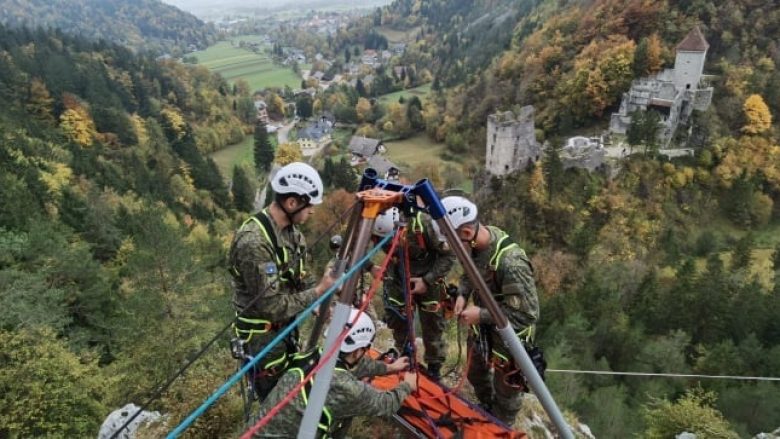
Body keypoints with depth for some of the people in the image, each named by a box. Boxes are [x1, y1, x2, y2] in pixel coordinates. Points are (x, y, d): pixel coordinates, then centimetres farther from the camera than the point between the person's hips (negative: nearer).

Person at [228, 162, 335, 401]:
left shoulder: (290, 228, -4)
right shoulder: (254, 242, -32)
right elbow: (272, 306, -29)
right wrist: (318, 292, -23)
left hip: (287, 324, 8)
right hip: (262, 334, -8)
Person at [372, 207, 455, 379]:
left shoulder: (422, 223, -32)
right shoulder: (378, 227, -22)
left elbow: (449, 255, -21)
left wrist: (427, 280, -25)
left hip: (427, 280, -3)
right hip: (397, 281, 3)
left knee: (432, 327, 4)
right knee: (397, 322, 7)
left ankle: (434, 370, 25)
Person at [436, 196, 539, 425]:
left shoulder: (511, 263, -39)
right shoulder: (475, 244, -14)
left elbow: (528, 314, -32)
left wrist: (481, 315, -28)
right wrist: (462, 293, -11)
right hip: (483, 326, 8)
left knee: (505, 390, 17)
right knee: (476, 373, 30)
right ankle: (486, 409, 59)